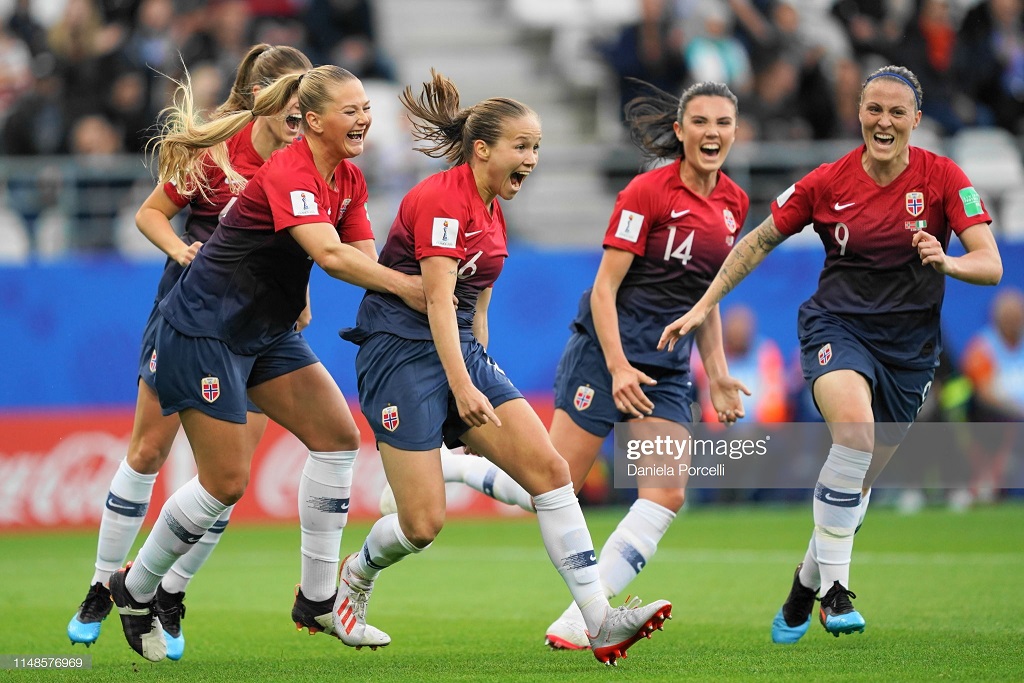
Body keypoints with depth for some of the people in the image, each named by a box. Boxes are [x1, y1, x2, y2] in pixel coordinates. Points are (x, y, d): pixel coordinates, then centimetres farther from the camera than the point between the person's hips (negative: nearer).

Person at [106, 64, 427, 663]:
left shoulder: (349, 180, 4)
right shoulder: (288, 173, -24)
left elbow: (363, 257, -3)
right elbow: (330, 254, -37)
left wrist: (425, 283, -22)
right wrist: (404, 285, -39)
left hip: (267, 331, 9)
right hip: (205, 329, -9)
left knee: (338, 435, -1)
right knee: (227, 482, -8)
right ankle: (134, 589, 14)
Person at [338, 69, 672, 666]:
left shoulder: (492, 212, 14)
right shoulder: (441, 199, -14)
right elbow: (438, 300, -21)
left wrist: (481, 376, 23)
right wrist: (462, 387, -27)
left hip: (461, 351, 9)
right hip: (401, 349, -9)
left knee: (550, 469, -8)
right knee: (424, 523, -10)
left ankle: (600, 622, -13)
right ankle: (357, 575, 25)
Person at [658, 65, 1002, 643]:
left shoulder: (943, 177, -8)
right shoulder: (827, 182, -6)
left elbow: (991, 266, -14)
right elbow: (759, 241, 6)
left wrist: (945, 263, -35)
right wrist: (705, 304, 4)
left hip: (910, 344, 2)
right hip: (838, 325, -2)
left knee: (860, 481, 8)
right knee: (854, 427, -32)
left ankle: (807, 587, 32)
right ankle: (835, 586, -28)